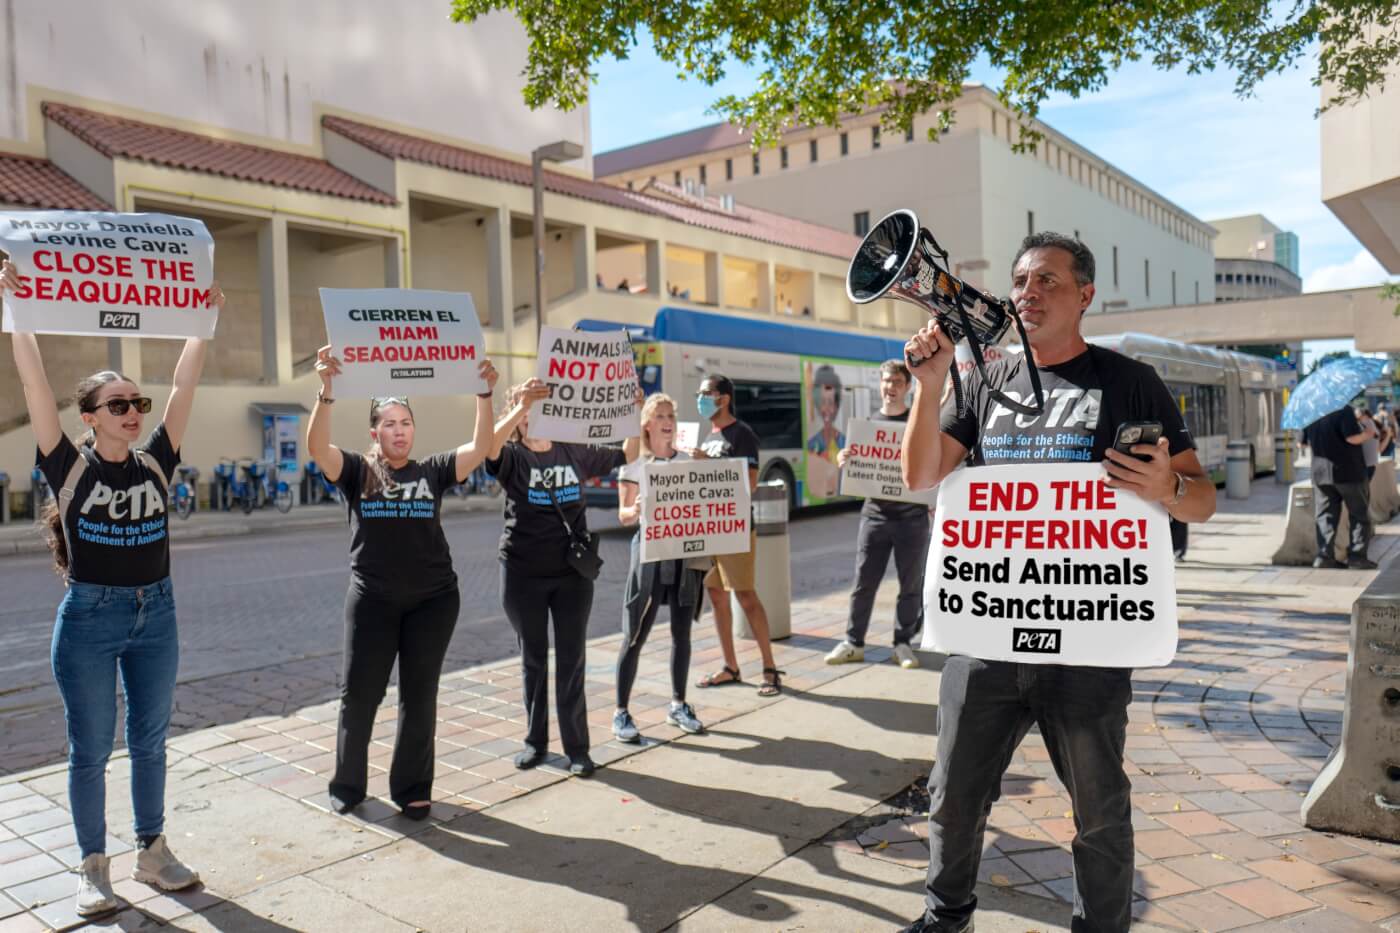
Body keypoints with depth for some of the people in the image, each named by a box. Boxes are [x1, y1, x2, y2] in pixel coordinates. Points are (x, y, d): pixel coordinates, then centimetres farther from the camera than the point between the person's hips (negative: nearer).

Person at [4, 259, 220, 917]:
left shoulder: (156, 463, 1)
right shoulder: (69, 467, -7)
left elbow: (185, 386, -2)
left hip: (156, 615, 3)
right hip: (89, 618, -3)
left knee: (150, 742, 14)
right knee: (90, 750, 8)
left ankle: (152, 852, 28)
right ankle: (94, 867, 22)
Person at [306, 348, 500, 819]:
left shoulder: (432, 470, 3)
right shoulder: (357, 470, 0)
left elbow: (481, 447, -8)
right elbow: (317, 446, -18)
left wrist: (485, 393, -21)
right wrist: (327, 390, -32)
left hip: (433, 600, 1)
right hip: (372, 600, -1)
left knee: (419, 695, 9)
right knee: (358, 694, 8)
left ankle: (412, 788, 23)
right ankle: (347, 785, 28)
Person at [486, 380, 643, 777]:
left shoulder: (574, 453, 3)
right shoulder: (512, 458, -6)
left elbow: (627, 456, 11)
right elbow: (487, 445, -29)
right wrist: (521, 406, -39)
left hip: (573, 572, 2)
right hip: (523, 573, -1)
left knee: (572, 660, 5)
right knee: (533, 658, 11)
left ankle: (577, 747, 14)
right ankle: (535, 740, 26)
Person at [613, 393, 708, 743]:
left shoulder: (689, 461, 9)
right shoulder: (633, 463, 0)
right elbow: (624, 515, -1)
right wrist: (636, 509, -23)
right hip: (650, 551, -4)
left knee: (682, 632, 11)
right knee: (635, 635, -2)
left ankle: (678, 705, 25)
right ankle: (621, 713, 7)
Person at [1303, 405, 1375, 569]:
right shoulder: (1344, 410, -13)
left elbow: (1306, 441, 16)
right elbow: (1353, 437, -20)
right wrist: (1368, 434, -1)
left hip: (1321, 472, 5)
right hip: (1348, 472, -5)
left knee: (1326, 516, 8)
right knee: (1360, 515, 7)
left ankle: (1324, 555, 1)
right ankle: (1356, 555, 3)